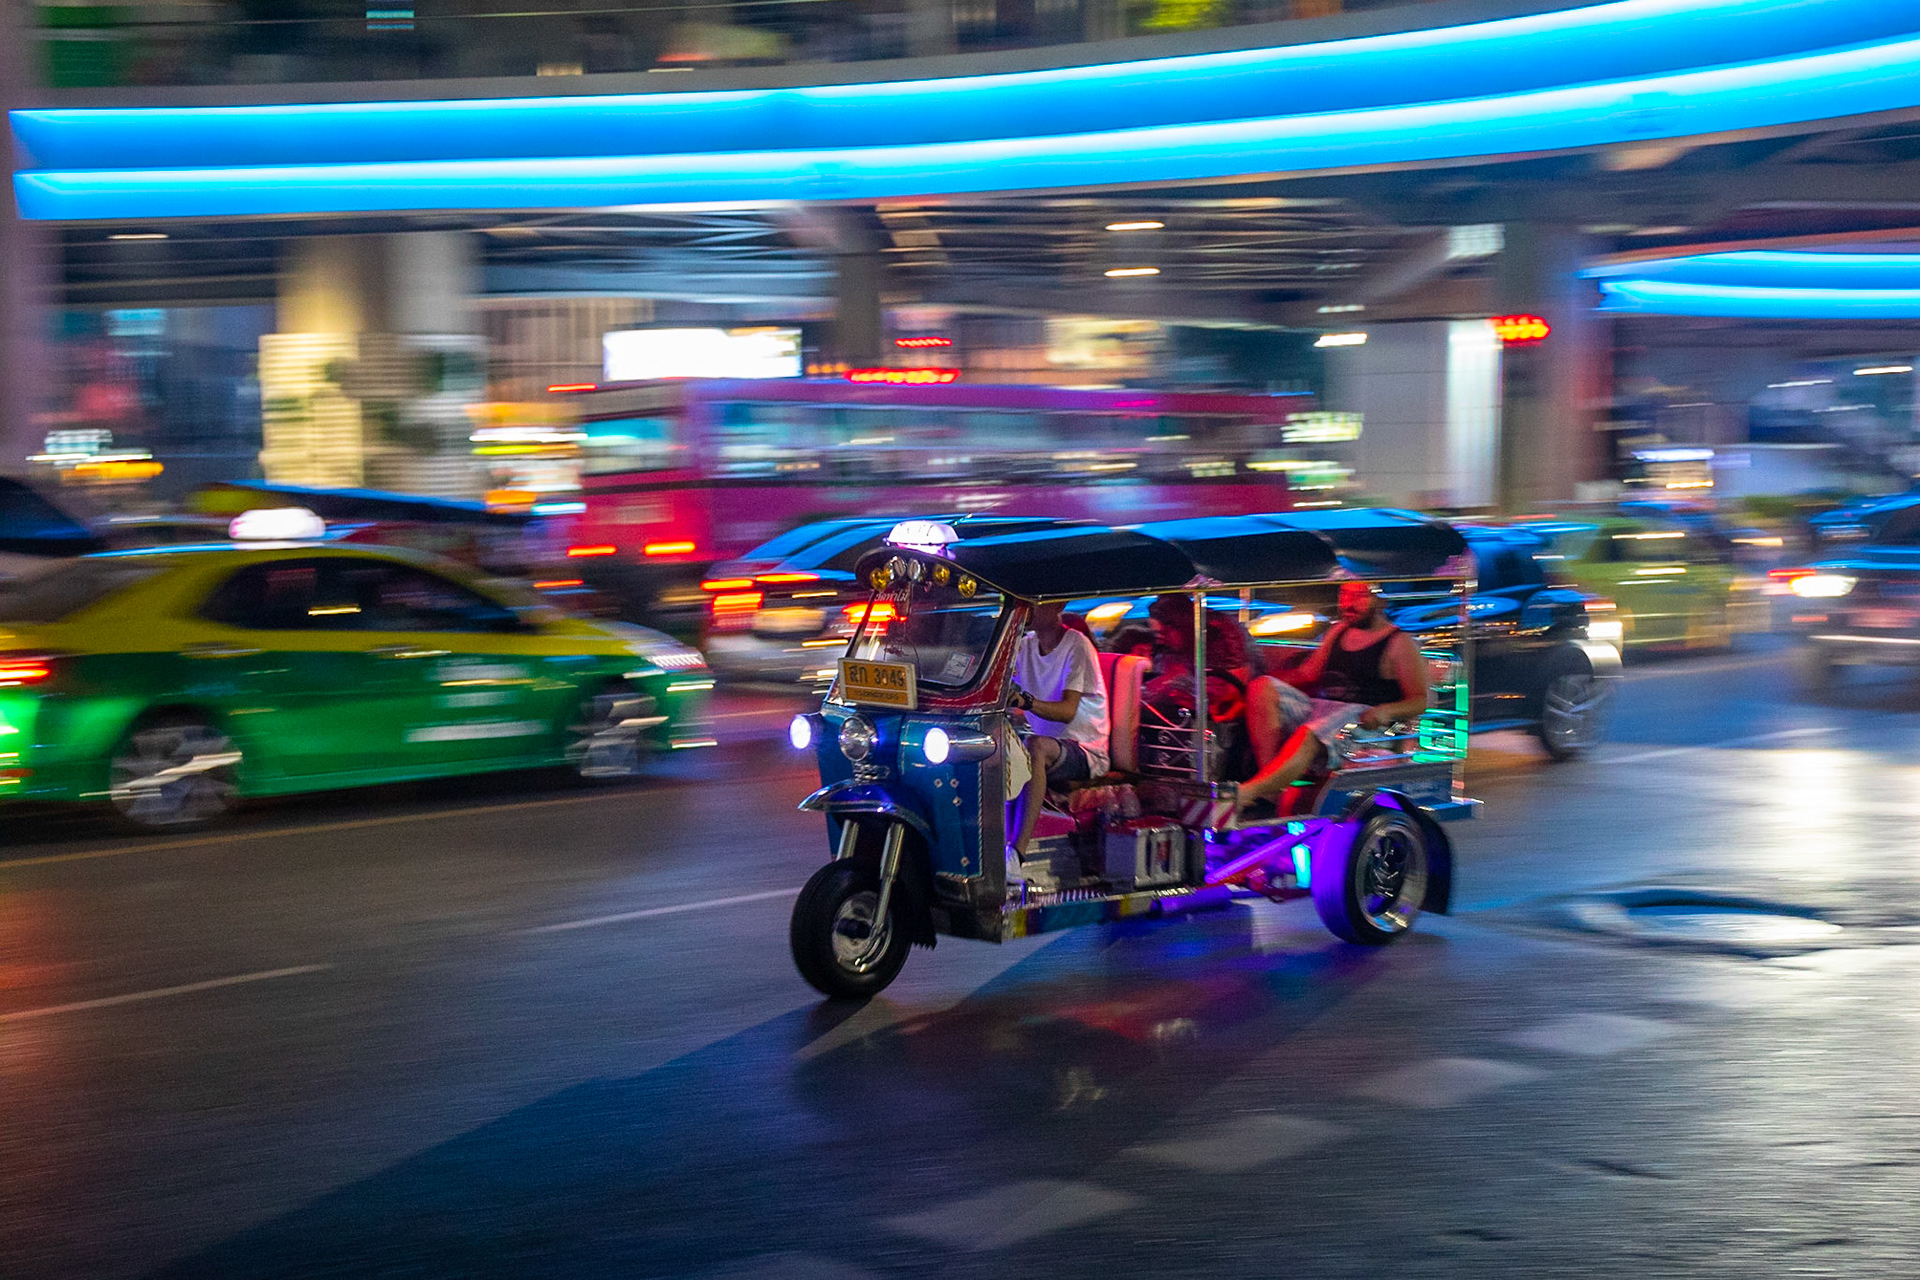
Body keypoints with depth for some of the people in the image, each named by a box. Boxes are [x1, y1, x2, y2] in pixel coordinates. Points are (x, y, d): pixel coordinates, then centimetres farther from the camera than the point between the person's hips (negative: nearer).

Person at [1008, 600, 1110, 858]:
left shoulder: (1077, 646, -9)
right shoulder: (1025, 645, 12)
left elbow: (1068, 711, -21)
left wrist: (1025, 701, -39)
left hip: (1085, 752, -6)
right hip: (1047, 751, 6)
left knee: (1035, 745, -37)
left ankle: (1019, 850, -48)